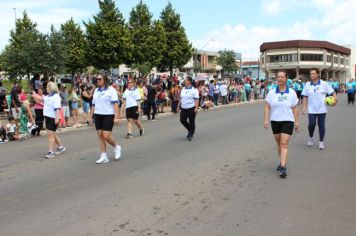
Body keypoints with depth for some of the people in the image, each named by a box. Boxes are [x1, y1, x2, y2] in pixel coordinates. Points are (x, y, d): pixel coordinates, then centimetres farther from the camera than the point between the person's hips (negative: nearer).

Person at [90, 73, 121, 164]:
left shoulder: (111, 90, -5)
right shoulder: (96, 90, 13)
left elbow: (115, 104, -11)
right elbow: (94, 104, 17)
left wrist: (116, 117, -17)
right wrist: (91, 116, 14)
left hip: (108, 115, -6)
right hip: (98, 116, 6)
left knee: (106, 136, -10)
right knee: (100, 136, 4)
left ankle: (116, 147, 19)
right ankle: (103, 156, 11)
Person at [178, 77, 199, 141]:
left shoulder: (194, 90, -8)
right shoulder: (183, 89, 12)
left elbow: (196, 99, -14)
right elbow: (181, 98, 17)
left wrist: (196, 108, -22)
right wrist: (179, 105, 14)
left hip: (191, 108, -6)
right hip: (183, 108, 6)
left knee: (191, 122, 2)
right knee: (182, 120, 4)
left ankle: (190, 135, 13)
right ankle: (190, 130, 29)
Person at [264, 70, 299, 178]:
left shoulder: (292, 93, 0)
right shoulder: (271, 92, 3)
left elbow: (295, 108, 3)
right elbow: (267, 107, 3)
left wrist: (296, 121, 1)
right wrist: (266, 120, -7)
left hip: (287, 121, -3)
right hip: (275, 121, 3)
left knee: (284, 144, -11)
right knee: (279, 143, 14)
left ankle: (283, 167, -13)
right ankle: (282, 162, 32)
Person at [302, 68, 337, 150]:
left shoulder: (324, 84, -2)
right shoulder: (307, 84, 2)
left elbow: (332, 92, 0)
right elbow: (305, 97, 5)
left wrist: (335, 98, -18)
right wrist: (304, 107, 0)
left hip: (322, 109, 0)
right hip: (311, 110, 0)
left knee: (321, 125, 4)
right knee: (311, 124, -8)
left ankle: (321, 142, 17)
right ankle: (311, 137, 20)